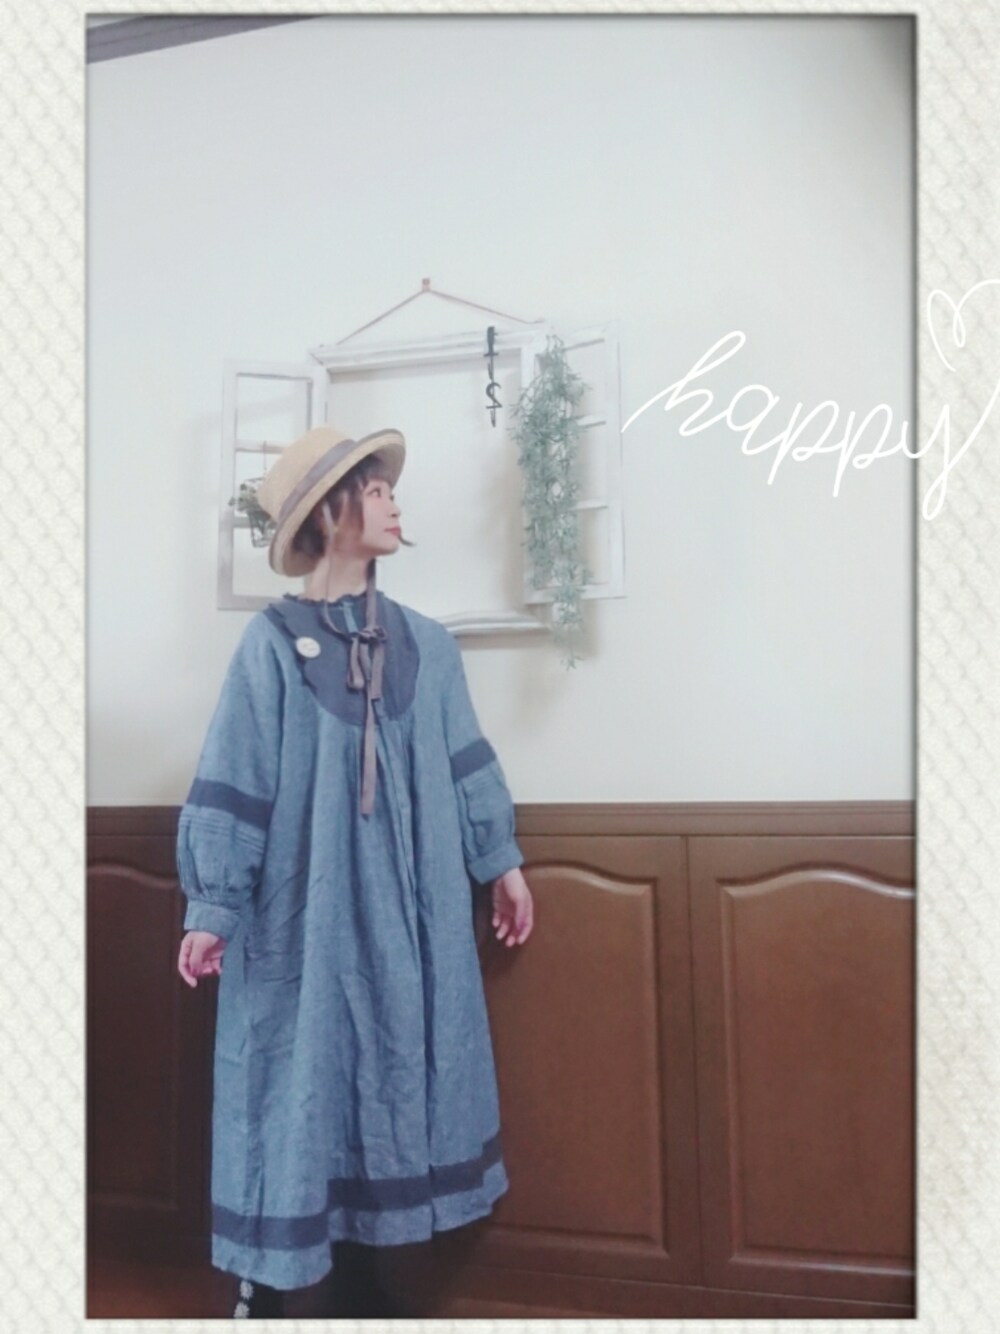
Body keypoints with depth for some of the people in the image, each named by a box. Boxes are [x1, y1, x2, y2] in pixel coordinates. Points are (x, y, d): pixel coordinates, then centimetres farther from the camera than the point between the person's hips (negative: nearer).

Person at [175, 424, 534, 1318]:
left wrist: (502, 861, 11)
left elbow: (466, 764, 11)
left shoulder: (425, 642, 6)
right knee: (299, 1082, 4)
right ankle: (267, 1282, 22)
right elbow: (230, 785, -8)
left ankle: (377, 1262, 31)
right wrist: (211, 907, -10)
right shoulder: (273, 643, -7)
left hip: (411, 907, 5)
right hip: (307, 910, -4)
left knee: (402, 1075, 13)